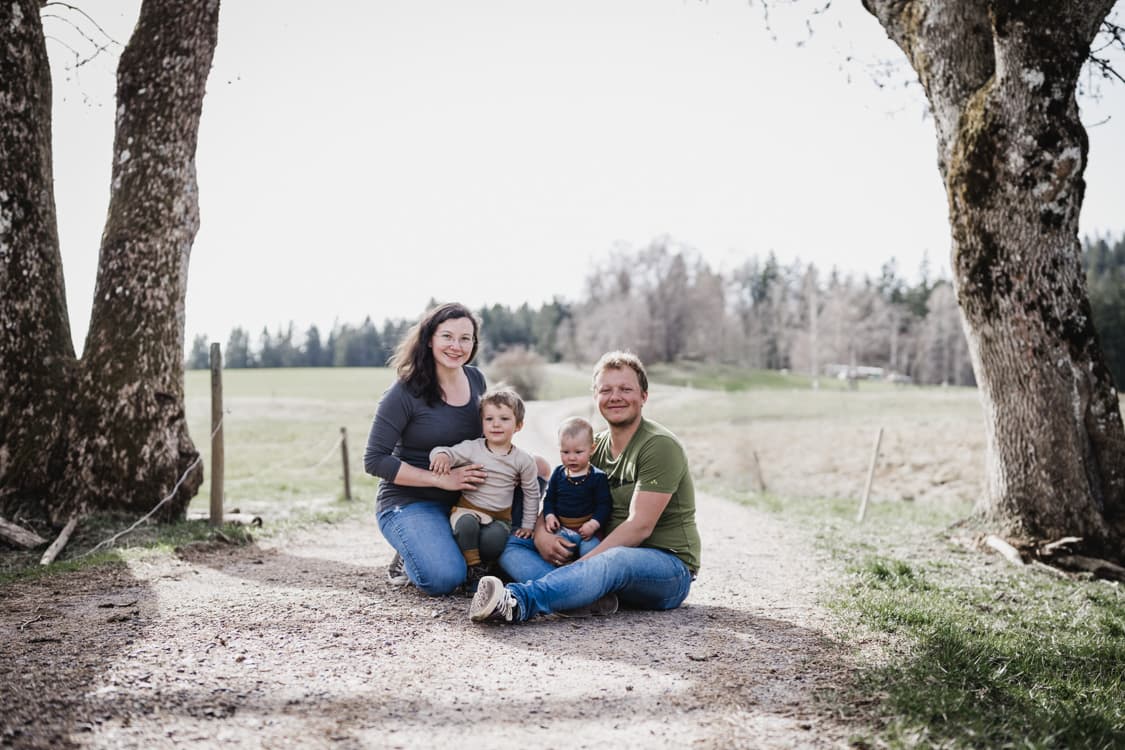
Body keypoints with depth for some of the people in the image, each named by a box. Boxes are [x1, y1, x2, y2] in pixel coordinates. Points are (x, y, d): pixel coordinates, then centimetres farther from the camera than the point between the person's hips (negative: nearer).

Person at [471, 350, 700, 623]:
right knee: (512, 542, -5)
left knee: (616, 561, -42)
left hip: (667, 563, -7)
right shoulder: (594, 447, 11)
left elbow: (639, 526, -19)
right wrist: (541, 534, -13)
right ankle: (593, 593, -32)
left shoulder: (659, 445, -12)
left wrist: (582, 565, -26)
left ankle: (516, 602, -56)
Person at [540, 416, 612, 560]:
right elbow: (549, 498, 16)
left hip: (588, 528, -3)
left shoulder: (598, 477, -4)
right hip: (562, 529, 3)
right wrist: (549, 515, -2)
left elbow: (604, 504, -5)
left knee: (589, 550, -26)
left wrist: (594, 524, -19)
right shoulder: (558, 474, 8)